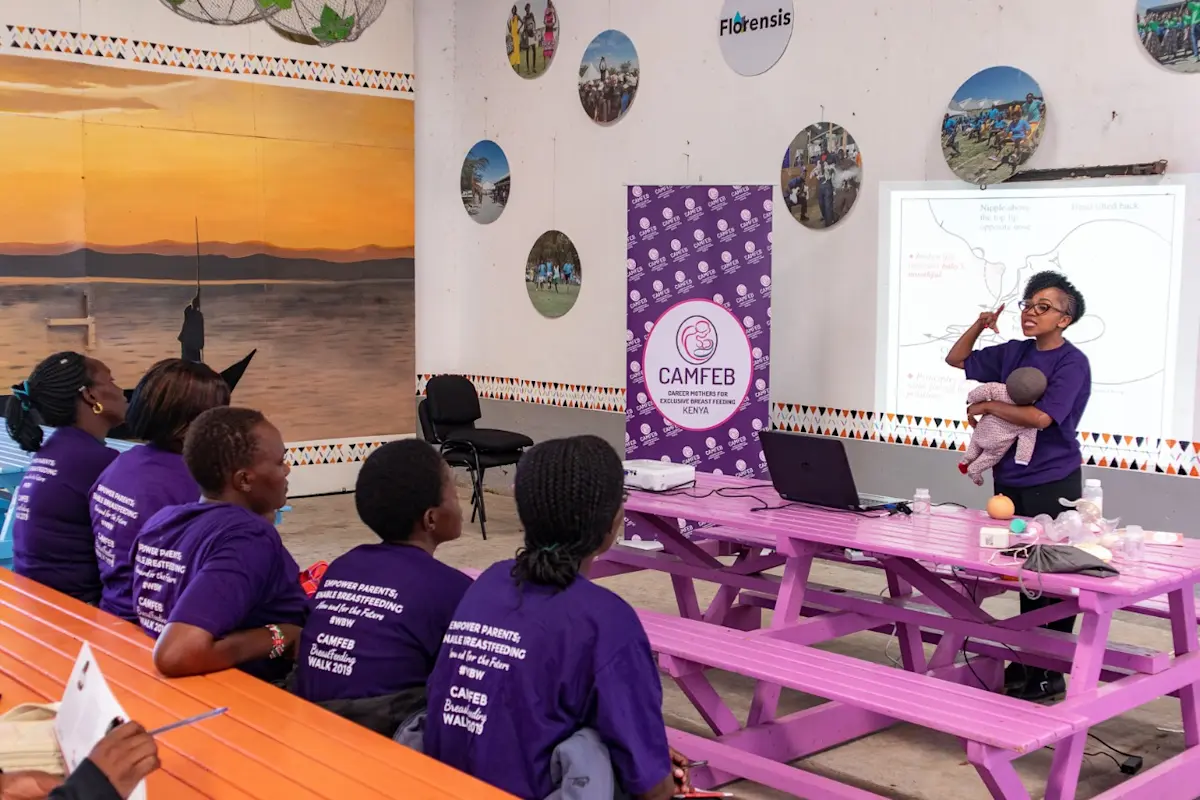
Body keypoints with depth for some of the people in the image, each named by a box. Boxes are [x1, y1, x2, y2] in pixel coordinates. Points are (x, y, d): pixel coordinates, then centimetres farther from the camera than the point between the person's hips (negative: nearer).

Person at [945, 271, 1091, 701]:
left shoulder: (1072, 363, -12)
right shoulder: (1013, 352, 7)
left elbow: (1041, 416, -24)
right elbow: (956, 359, 17)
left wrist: (987, 405, -11)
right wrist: (980, 325, 1)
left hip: (1052, 485, -7)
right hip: (1011, 479, 7)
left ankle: (1051, 673, 9)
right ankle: (1026, 660, 27)